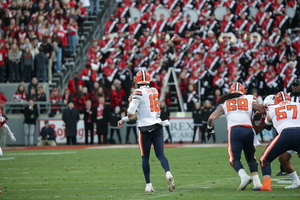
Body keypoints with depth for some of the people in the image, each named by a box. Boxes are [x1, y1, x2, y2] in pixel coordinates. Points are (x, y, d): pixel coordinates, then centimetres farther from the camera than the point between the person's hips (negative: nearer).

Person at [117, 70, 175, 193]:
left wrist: (130, 101, 8)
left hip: (146, 128, -5)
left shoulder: (139, 92, -9)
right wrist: (124, 120, 23)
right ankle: (168, 173, -25)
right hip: (157, 126, 5)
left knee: (145, 157, 7)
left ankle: (148, 185, 8)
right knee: (160, 154, 2)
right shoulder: (154, 91, 13)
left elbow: (130, 113, -11)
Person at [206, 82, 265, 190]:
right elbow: (264, 110, 17)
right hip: (248, 130, 1)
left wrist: (209, 129, 35)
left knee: (234, 159, 1)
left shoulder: (225, 103, 22)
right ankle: (256, 181, 0)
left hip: (234, 130, -1)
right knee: (251, 158, 17)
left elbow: (212, 117, 17)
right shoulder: (249, 100, 21)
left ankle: (244, 176, -27)